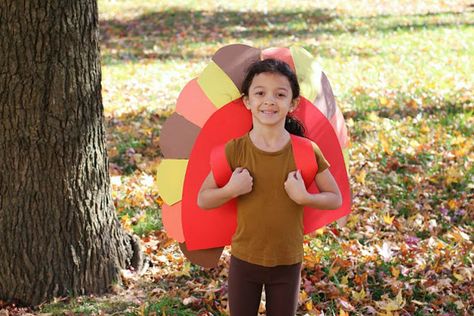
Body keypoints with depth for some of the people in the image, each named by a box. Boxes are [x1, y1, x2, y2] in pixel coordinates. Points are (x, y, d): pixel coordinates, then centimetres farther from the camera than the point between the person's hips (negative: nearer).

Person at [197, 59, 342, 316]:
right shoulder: (234, 149, -10)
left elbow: (335, 199, -3)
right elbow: (202, 200, -4)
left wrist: (303, 197, -20)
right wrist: (231, 190, -22)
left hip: (288, 263, 0)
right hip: (243, 260, 0)